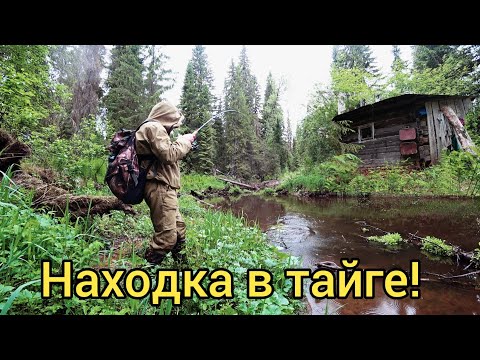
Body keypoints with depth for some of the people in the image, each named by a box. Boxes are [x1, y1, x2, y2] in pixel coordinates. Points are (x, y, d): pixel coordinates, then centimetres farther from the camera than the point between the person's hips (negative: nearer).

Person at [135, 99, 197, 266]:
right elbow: (169, 155, -19)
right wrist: (184, 141, -5)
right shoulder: (154, 128, -9)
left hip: (163, 188, 11)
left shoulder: (157, 130, 24)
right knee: (167, 236, -11)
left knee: (178, 228, 18)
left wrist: (182, 143, 17)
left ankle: (181, 263, 31)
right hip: (160, 188, -11)